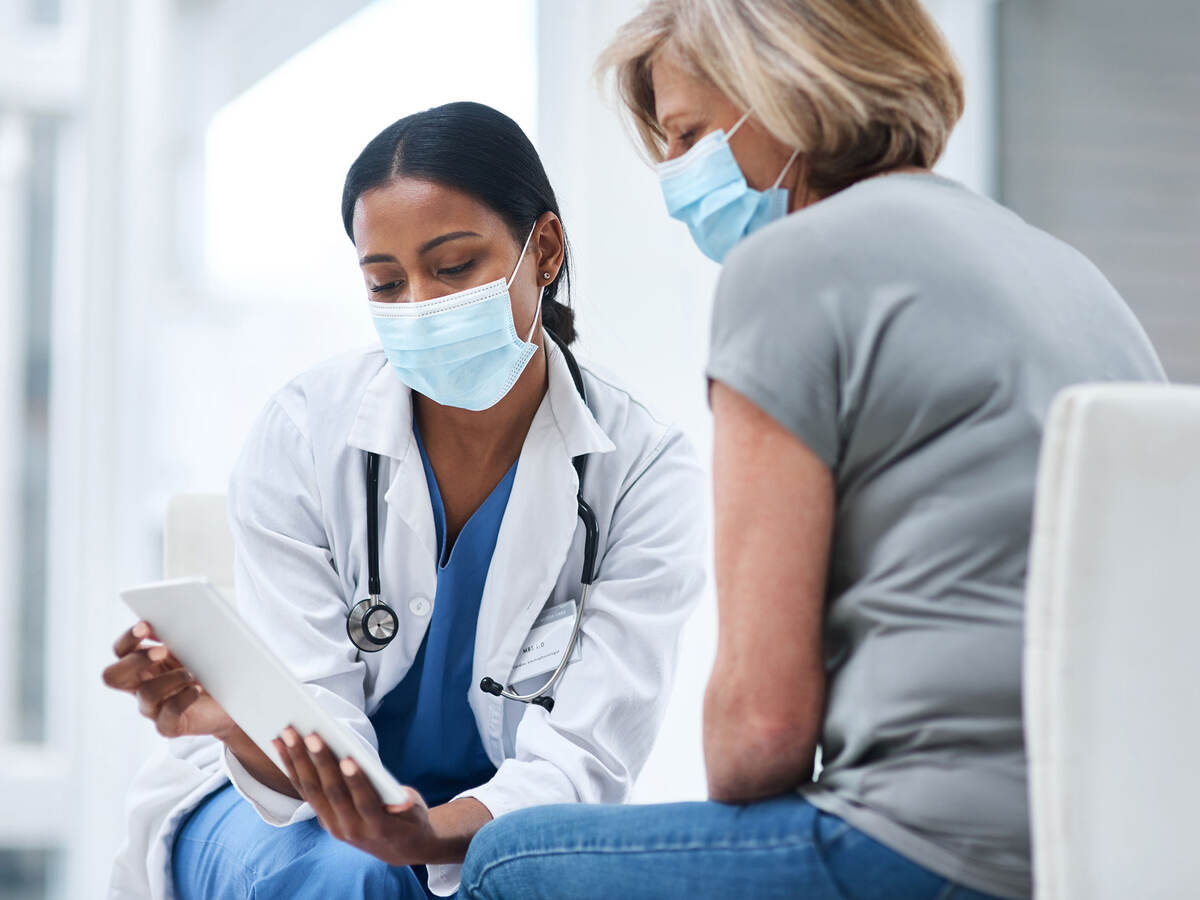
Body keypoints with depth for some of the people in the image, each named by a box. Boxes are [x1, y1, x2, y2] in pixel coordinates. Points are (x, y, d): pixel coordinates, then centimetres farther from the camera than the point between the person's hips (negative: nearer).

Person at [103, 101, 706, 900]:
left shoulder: (646, 473, -13)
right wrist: (235, 723, -41)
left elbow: (578, 759, -19)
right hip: (297, 806, 0)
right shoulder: (303, 435, -12)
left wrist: (432, 834, -40)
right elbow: (317, 730, -16)